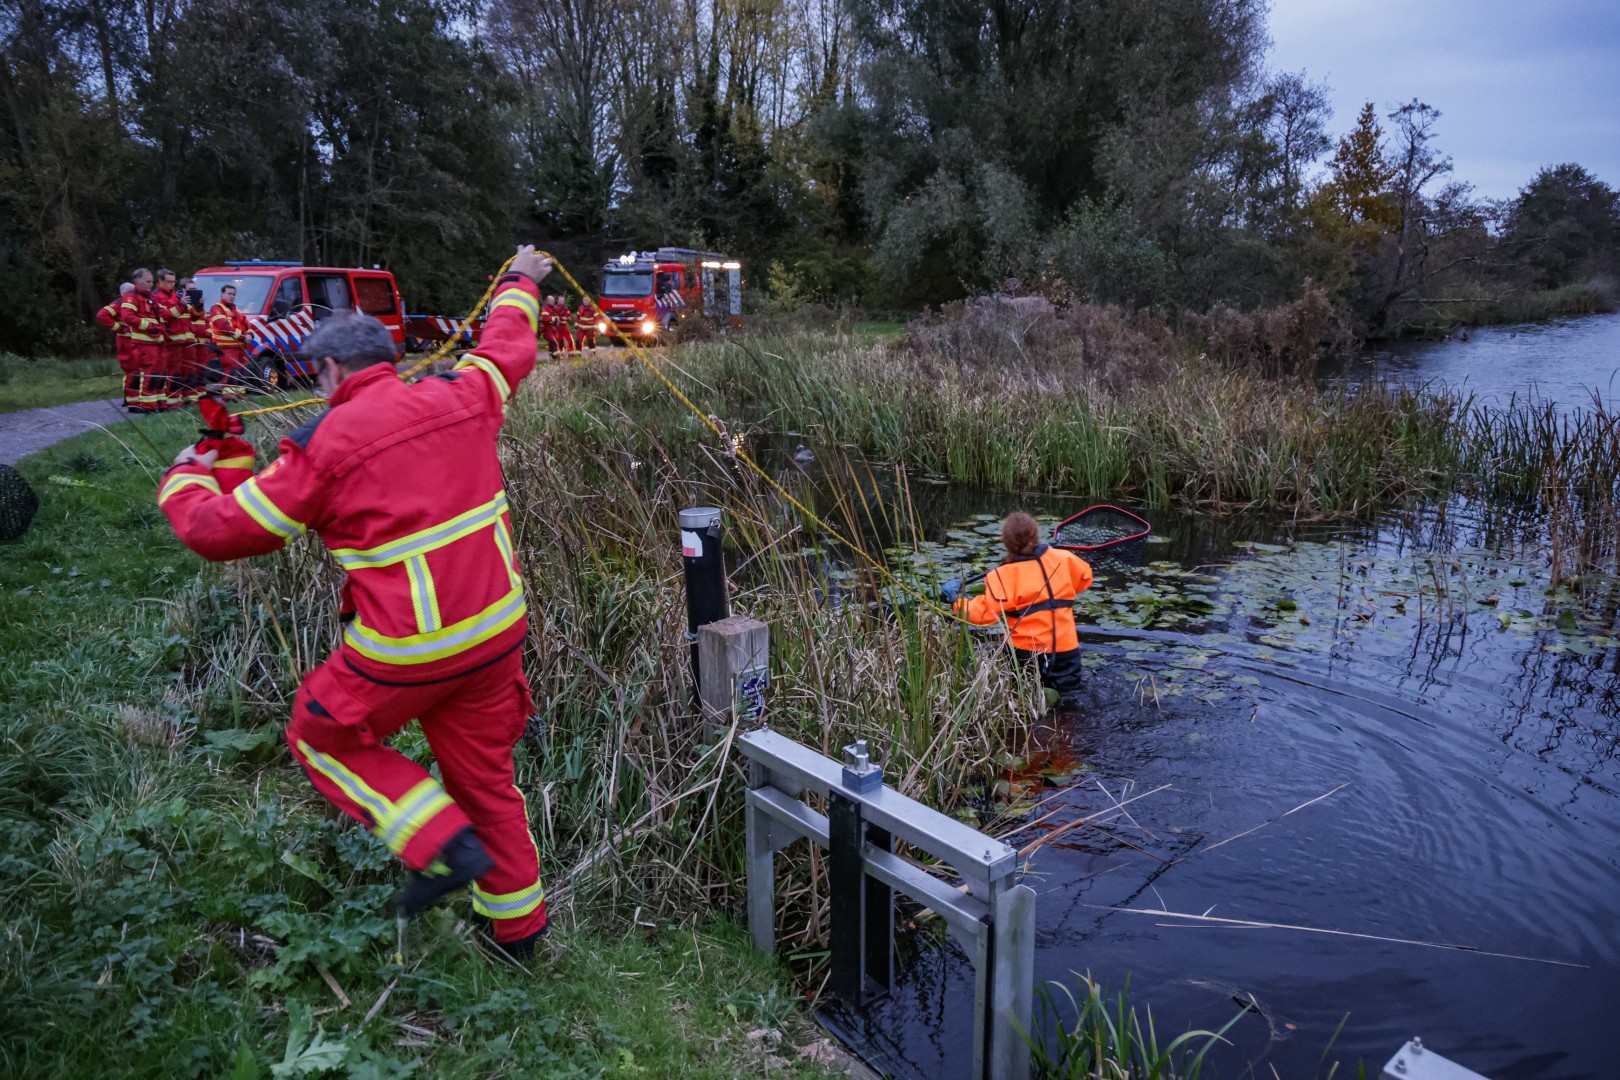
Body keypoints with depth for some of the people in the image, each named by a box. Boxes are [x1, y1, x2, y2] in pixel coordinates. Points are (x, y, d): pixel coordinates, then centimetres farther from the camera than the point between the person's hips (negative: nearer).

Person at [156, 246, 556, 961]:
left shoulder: (325, 447, -11)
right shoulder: (459, 397, 1)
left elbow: (218, 532, -2)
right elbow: (509, 347, 24)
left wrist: (187, 476, 20)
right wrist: (520, 283, 44)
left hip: (407, 649, -6)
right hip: (495, 632, 6)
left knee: (322, 736, 21)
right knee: (484, 776, 21)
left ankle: (445, 846, 7)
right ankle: (518, 926, 34)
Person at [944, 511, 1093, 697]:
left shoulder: (1004, 577, -16)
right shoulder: (1063, 559, -4)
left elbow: (983, 613, -18)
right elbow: (1085, 578, 15)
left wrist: (957, 599, -3)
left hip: (1026, 649, -4)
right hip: (1065, 647, 4)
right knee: (1069, 686, 26)